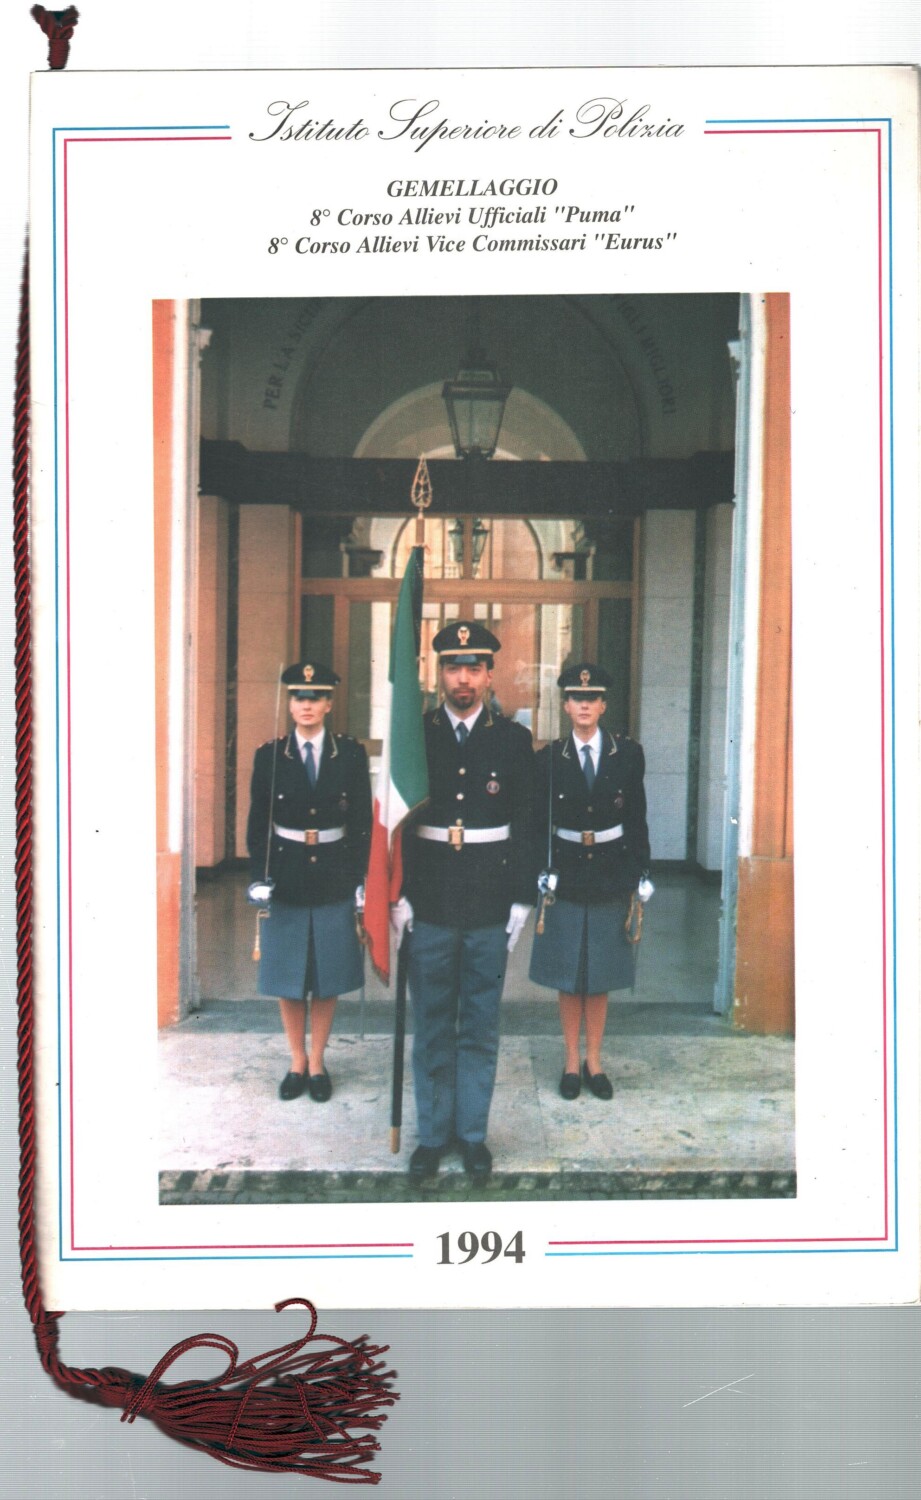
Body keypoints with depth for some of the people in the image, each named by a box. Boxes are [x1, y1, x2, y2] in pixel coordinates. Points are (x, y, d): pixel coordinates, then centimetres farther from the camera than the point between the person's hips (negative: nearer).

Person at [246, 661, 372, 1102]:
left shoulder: (351, 755, -1)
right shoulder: (269, 756, 0)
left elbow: (362, 822, 2)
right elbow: (257, 824, 2)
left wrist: (360, 879, -2)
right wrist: (260, 879, -7)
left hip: (334, 879, 0)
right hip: (285, 878, 0)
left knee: (327, 979, 7)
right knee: (288, 979, 8)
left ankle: (316, 1063, 20)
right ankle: (297, 1062, 23)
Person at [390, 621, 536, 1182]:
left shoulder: (514, 740, 1)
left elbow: (526, 828, 3)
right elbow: (396, 820, 3)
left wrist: (521, 903, -1)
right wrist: (398, 896, -3)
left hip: (490, 909, 0)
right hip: (429, 908, 0)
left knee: (481, 1028, 8)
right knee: (432, 1027, 9)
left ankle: (473, 1133, 21)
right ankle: (433, 1133, 21)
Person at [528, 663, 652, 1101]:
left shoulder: (628, 754, -1)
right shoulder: (550, 758, -1)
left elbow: (637, 818, 2)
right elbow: (540, 822, 0)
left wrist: (641, 873, -1)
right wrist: (544, 872, -9)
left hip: (612, 872, 0)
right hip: (567, 871, 0)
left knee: (601, 976, 8)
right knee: (568, 977, 6)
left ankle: (594, 1062, 20)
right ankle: (571, 1062, 17)